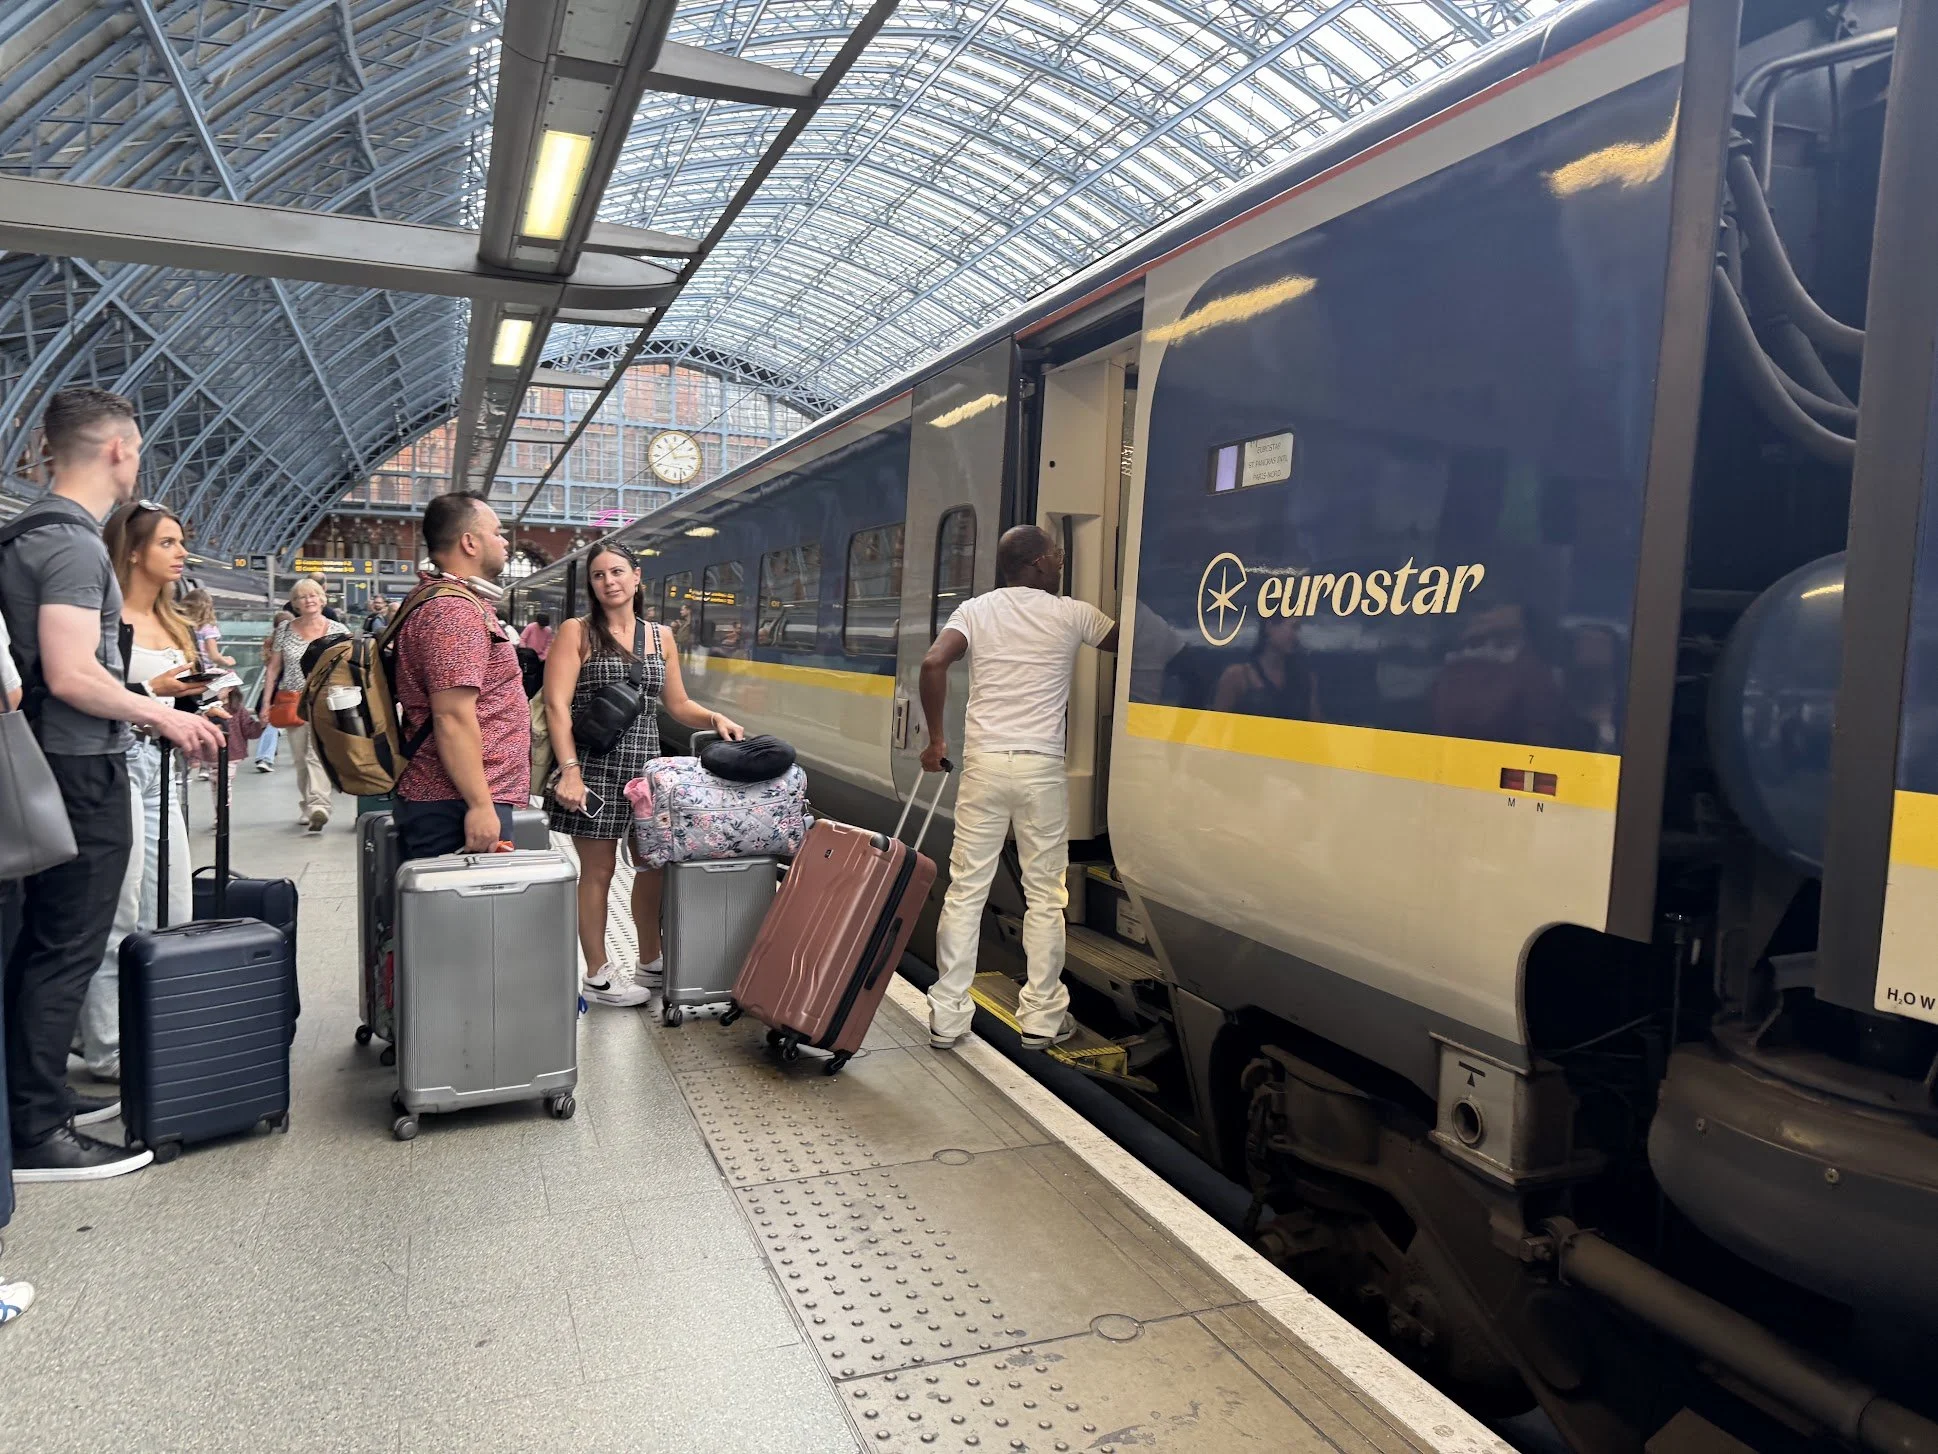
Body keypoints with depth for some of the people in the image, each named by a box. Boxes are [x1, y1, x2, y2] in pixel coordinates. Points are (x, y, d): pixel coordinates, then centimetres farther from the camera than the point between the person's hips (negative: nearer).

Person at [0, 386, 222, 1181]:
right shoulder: (74, 542, -17)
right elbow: (71, 676, -24)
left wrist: (141, 700, 23)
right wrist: (162, 716, -13)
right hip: (82, 769, -10)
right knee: (66, 952, -4)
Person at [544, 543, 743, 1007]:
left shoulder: (661, 637, 11)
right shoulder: (577, 632, -3)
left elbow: (677, 705, 17)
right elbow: (557, 705, -11)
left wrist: (715, 718, -2)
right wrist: (570, 770, -21)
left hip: (645, 763, 5)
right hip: (594, 764, -5)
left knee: (655, 864, 10)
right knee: (598, 871, 4)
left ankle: (650, 964, 28)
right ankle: (598, 977, 17)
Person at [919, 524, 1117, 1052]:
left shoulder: (975, 610, 6)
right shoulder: (1072, 615, 2)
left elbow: (933, 664, -9)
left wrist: (936, 739, -1)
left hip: (983, 764, 2)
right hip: (1041, 767, -2)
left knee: (965, 889, 7)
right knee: (1044, 894, 8)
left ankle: (947, 1017, 11)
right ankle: (1042, 1017, 15)